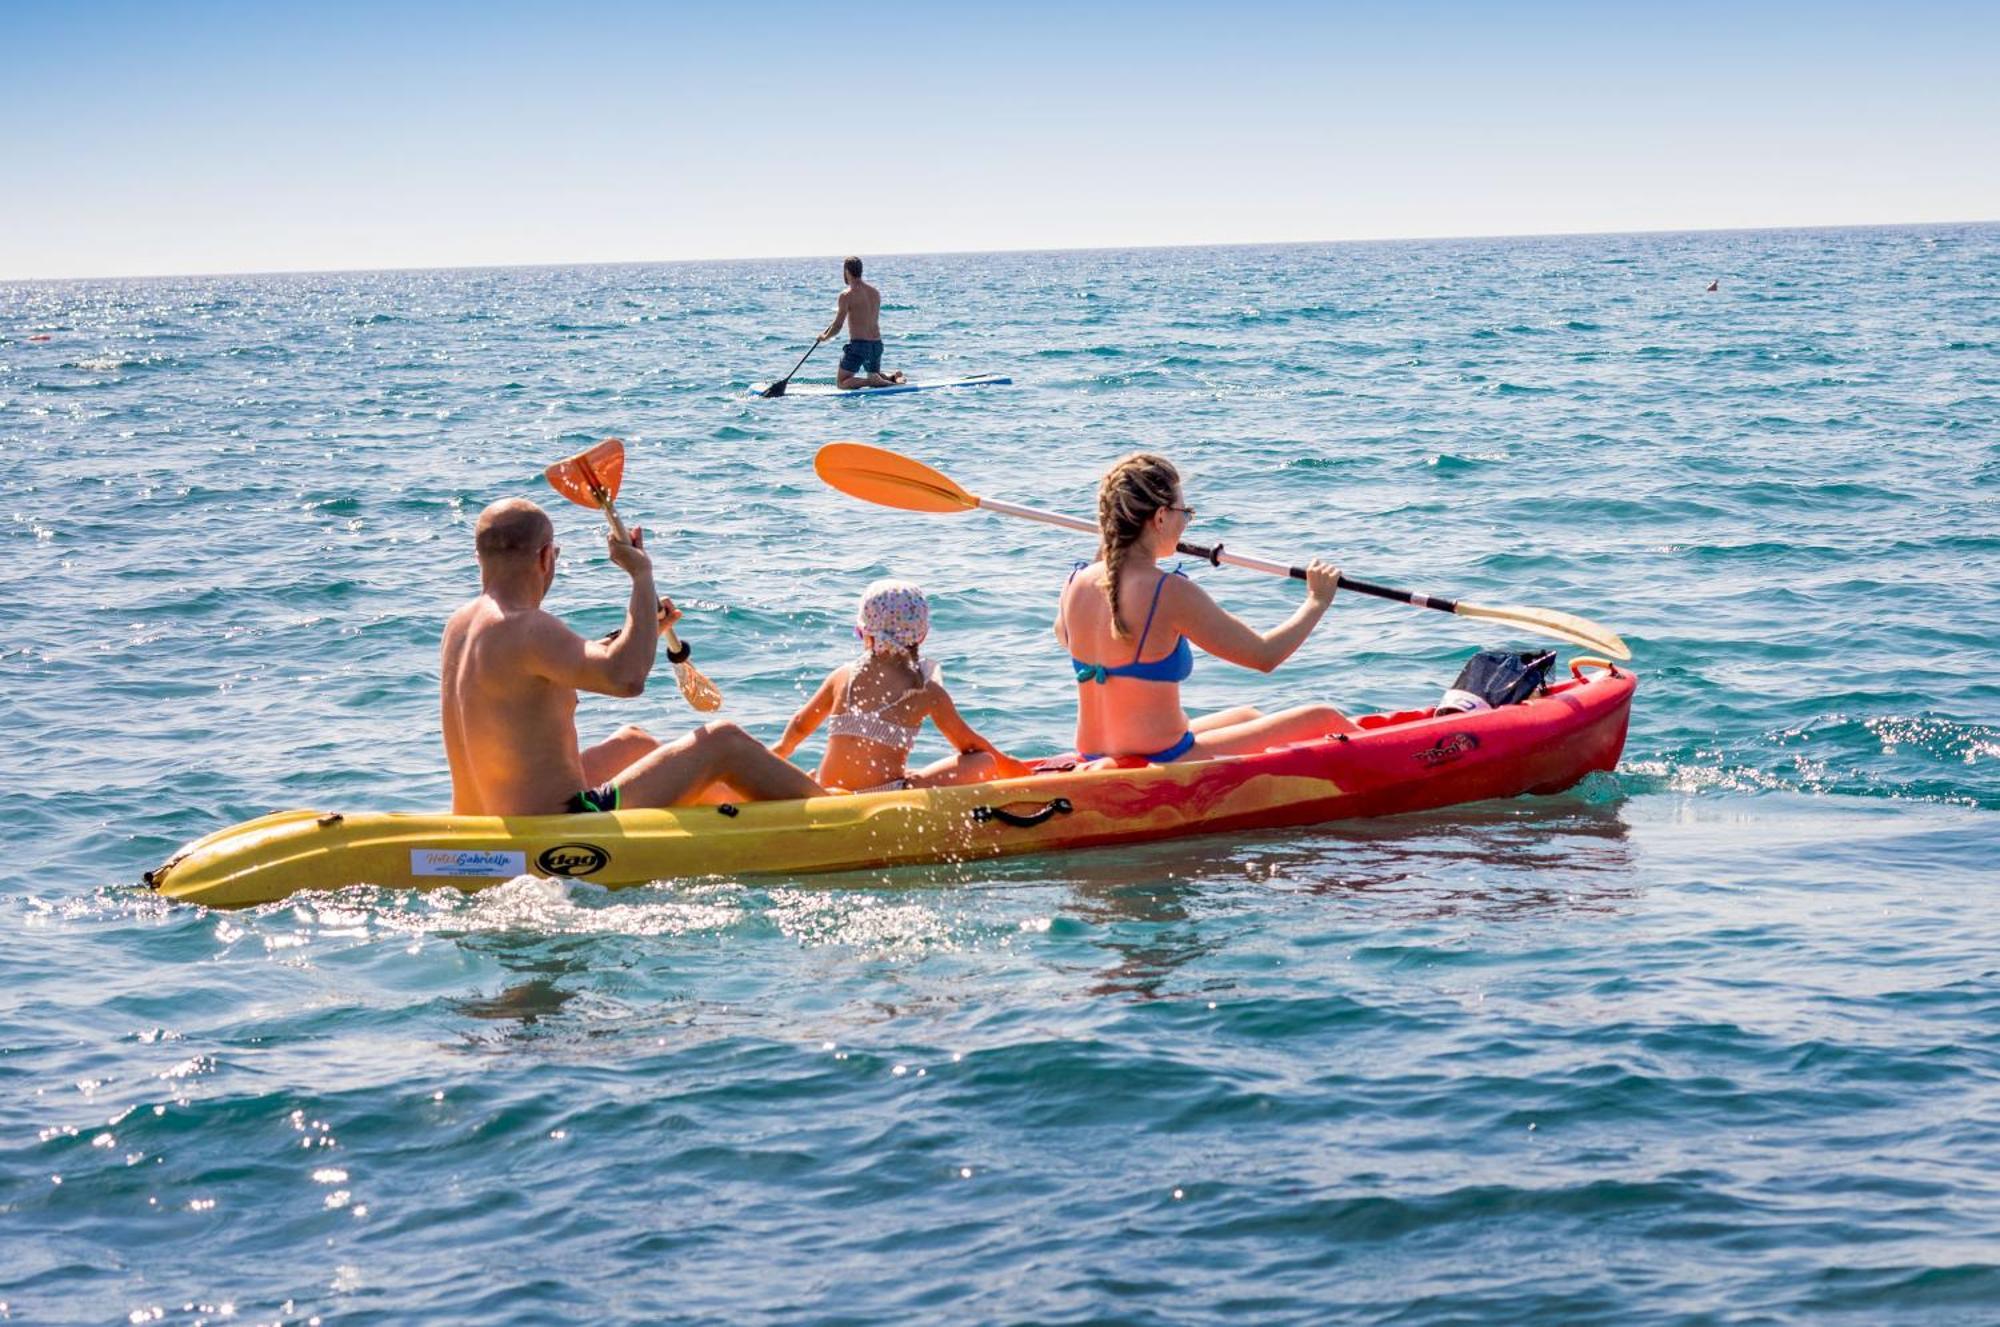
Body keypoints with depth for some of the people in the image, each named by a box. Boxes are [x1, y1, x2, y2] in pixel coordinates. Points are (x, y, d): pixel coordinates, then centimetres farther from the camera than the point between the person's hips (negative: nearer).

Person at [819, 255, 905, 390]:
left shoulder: (847, 295, -11)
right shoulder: (875, 292, 9)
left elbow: (837, 326, -11)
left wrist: (825, 337, 9)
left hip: (858, 345, -6)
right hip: (877, 344, 6)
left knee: (841, 383, 3)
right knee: (874, 375, 28)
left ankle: (872, 381, -19)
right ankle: (894, 377, -2)